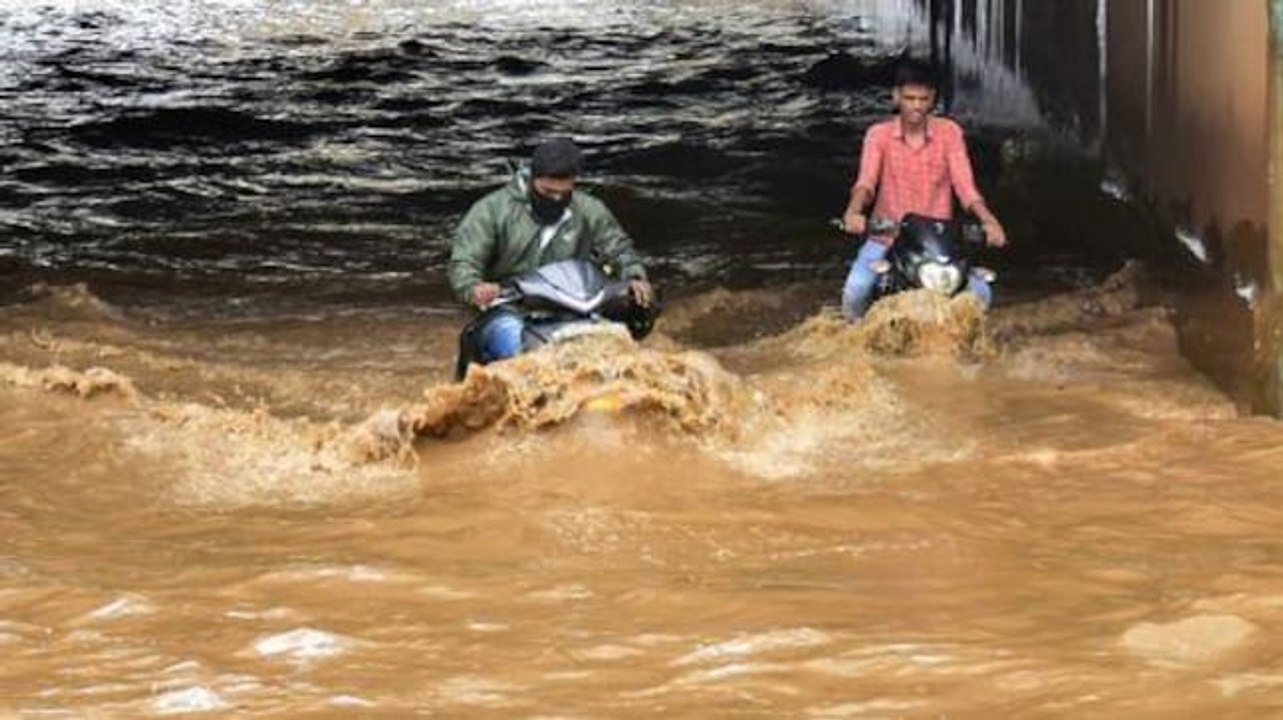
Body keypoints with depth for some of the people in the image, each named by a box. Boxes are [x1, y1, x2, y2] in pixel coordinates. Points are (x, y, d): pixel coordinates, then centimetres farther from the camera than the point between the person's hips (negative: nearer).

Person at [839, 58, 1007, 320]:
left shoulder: (949, 132, -1)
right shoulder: (879, 134, -2)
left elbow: (965, 185, -8)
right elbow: (866, 180, -16)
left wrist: (988, 220, -26)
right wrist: (853, 211, -38)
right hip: (886, 237, -1)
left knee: (979, 293, -18)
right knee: (856, 289, -28)